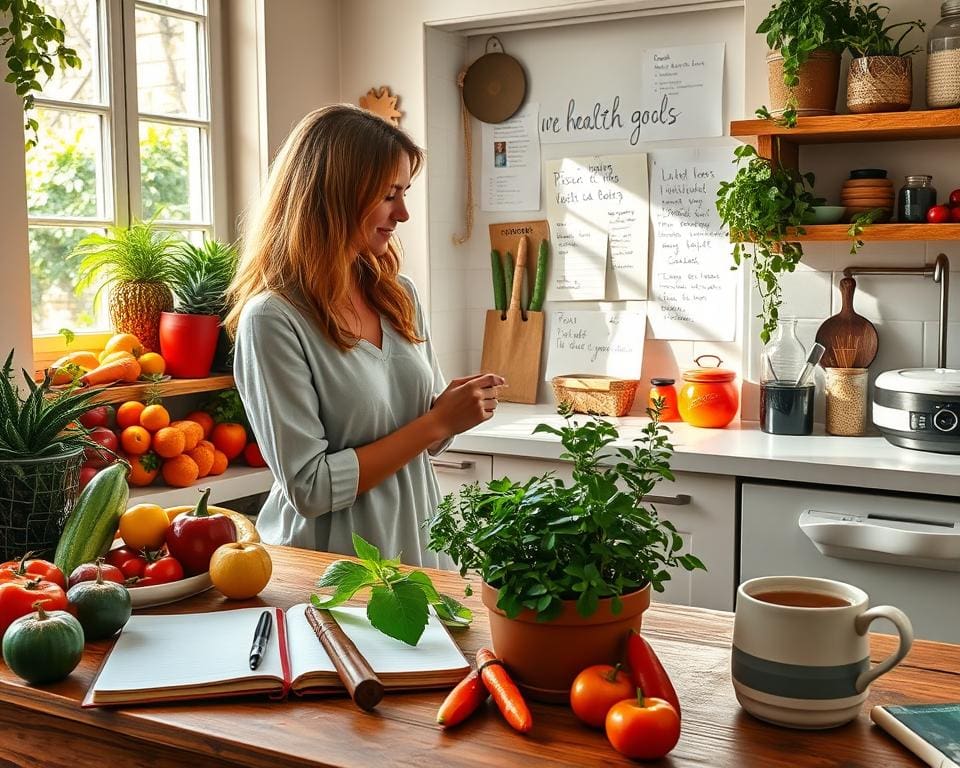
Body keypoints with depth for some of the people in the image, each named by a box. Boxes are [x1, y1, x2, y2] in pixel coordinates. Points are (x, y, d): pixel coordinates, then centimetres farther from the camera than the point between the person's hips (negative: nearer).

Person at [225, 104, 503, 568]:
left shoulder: (399, 296, 1)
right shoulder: (273, 319, -19)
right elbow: (310, 489, -21)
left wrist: (457, 407, -10)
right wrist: (438, 421, -19)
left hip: (418, 554, 6)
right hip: (326, 567, -6)